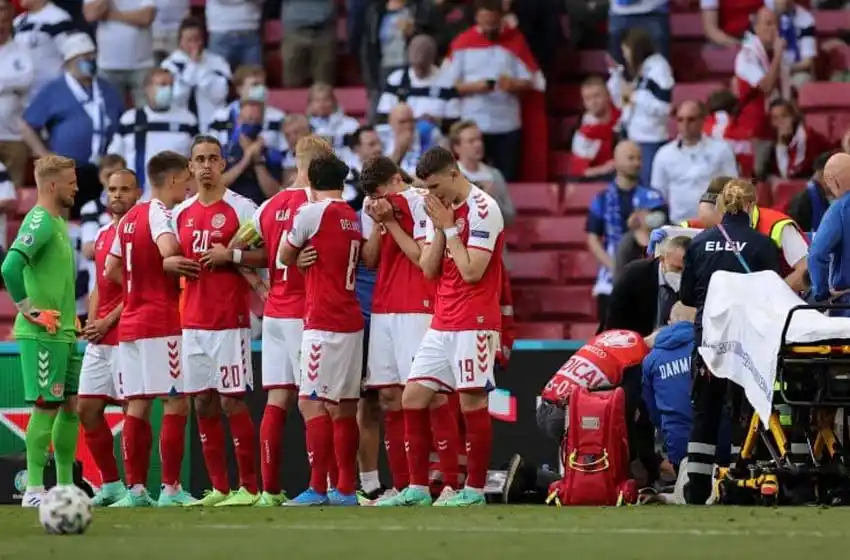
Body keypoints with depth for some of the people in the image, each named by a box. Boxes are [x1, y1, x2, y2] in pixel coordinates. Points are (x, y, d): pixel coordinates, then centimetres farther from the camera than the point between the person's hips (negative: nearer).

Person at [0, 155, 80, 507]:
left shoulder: (58, 222, 16)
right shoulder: (40, 222, -14)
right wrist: (29, 310, -20)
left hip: (64, 333, 9)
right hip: (42, 334, -9)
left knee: (72, 406, 11)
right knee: (46, 406, -7)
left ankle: (66, 487, 17)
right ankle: (33, 490, -3)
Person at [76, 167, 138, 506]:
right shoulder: (102, 235, 19)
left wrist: (108, 322, -14)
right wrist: (91, 322, 9)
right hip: (99, 337, 9)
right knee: (87, 408, 7)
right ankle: (110, 485, 15)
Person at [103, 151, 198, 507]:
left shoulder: (130, 218, 16)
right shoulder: (159, 214, -10)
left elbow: (112, 270, 20)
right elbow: (169, 250, -29)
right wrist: (182, 265, -10)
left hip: (130, 323, 8)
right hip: (162, 324, -8)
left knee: (137, 407, 7)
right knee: (176, 403, -5)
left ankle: (136, 489, 6)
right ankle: (171, 489, -8)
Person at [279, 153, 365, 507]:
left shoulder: (311, 213, -8)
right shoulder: (355, 218, 13)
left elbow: (285, 256, 3)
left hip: (323, 323, -8)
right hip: (352, 320, 8)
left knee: (312, 403, -9)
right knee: (343, 407, 10)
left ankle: (317, 488, -14)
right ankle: (346, 489, 10)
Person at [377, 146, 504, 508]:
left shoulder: (482, 209, -11)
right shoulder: (442, 210, 14)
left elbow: (472, 271, -18)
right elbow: (429, 269, 10)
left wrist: (449, 227, -13)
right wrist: (439, 228, -2)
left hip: (473, 324, -9)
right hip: (442, 324, 9)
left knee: (472, 403, -5)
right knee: (412, 398, 5)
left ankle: (475, 491, 1)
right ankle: (417, 489, 9)